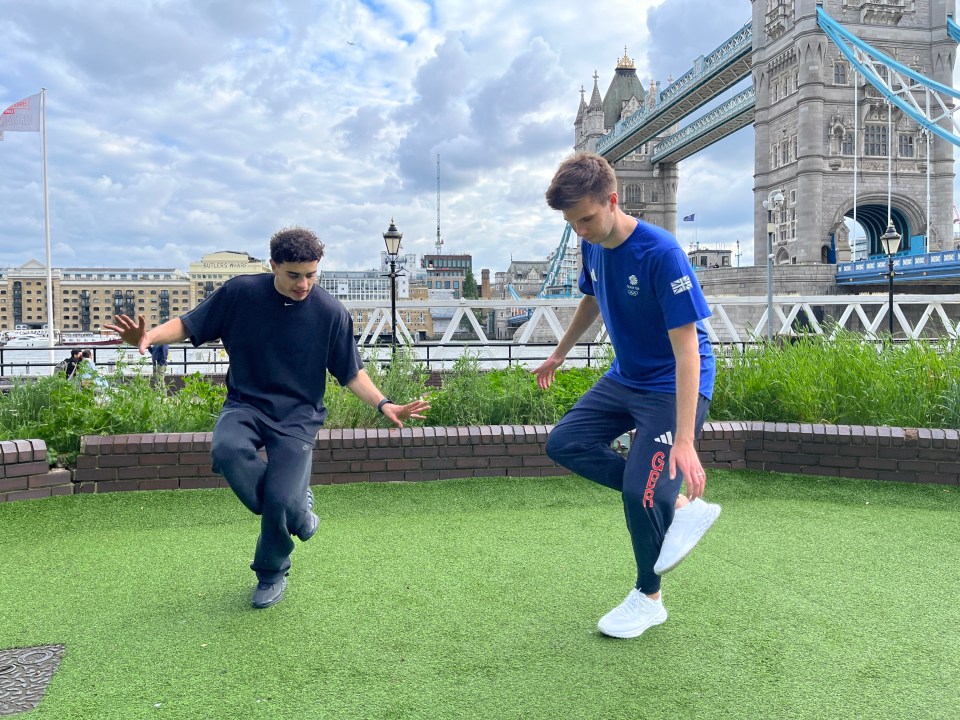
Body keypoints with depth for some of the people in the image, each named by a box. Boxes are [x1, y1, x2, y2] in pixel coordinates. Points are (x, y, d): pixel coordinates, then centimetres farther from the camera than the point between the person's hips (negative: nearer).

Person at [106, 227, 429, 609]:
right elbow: (188, 325, 4)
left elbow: (351, 372, 1)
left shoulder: (331, 313, -7)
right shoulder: (240, 292, -6)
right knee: (226, 450, -33)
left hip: (297, 417, -1)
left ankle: (272, 574, 19)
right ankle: (297, 512, -4)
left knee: (280, 501, -17)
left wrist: (384, 405, -13)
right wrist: (150, 336, -16)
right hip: (245, 405, 2)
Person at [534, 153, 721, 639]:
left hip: (672, 387, -8)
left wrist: (685, 441, -34)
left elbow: (686, 349, -29)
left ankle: (648, 598, 16)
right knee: (564, 444, -1)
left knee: (640, 492, -13)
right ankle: (678, 507, 2)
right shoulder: (592, 246, -4)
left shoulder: (661, 253, -27)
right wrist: (560, 354, 30)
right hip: (624, 378, 8)